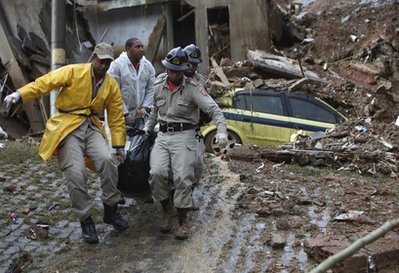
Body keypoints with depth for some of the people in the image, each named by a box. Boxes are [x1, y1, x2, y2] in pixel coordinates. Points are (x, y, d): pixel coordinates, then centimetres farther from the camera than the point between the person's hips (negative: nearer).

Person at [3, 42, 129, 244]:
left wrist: (119, 144, 11)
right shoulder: (73, 72, -4)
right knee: (75, 174, -15)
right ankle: (85, 220, 4)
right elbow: (47, 82, -15)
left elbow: (116, 117, 12)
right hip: (68, 127, -3)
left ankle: (111, 210, -3)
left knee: (107, 160, -23)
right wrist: (20, 94, -29)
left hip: (91, 127, 3)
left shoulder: (112, 85, 8)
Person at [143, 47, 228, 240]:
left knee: (182, 178, -17)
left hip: (184, 136, -3)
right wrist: (148, 127, 24)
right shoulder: (159, 86, 11)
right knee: (157, 173, -19)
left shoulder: (193, 88, -5)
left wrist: (221, 131, -27)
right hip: (162, 136, 4)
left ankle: (182, 220, 2)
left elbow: (214, 109, -14)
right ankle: (167, 209, 6)